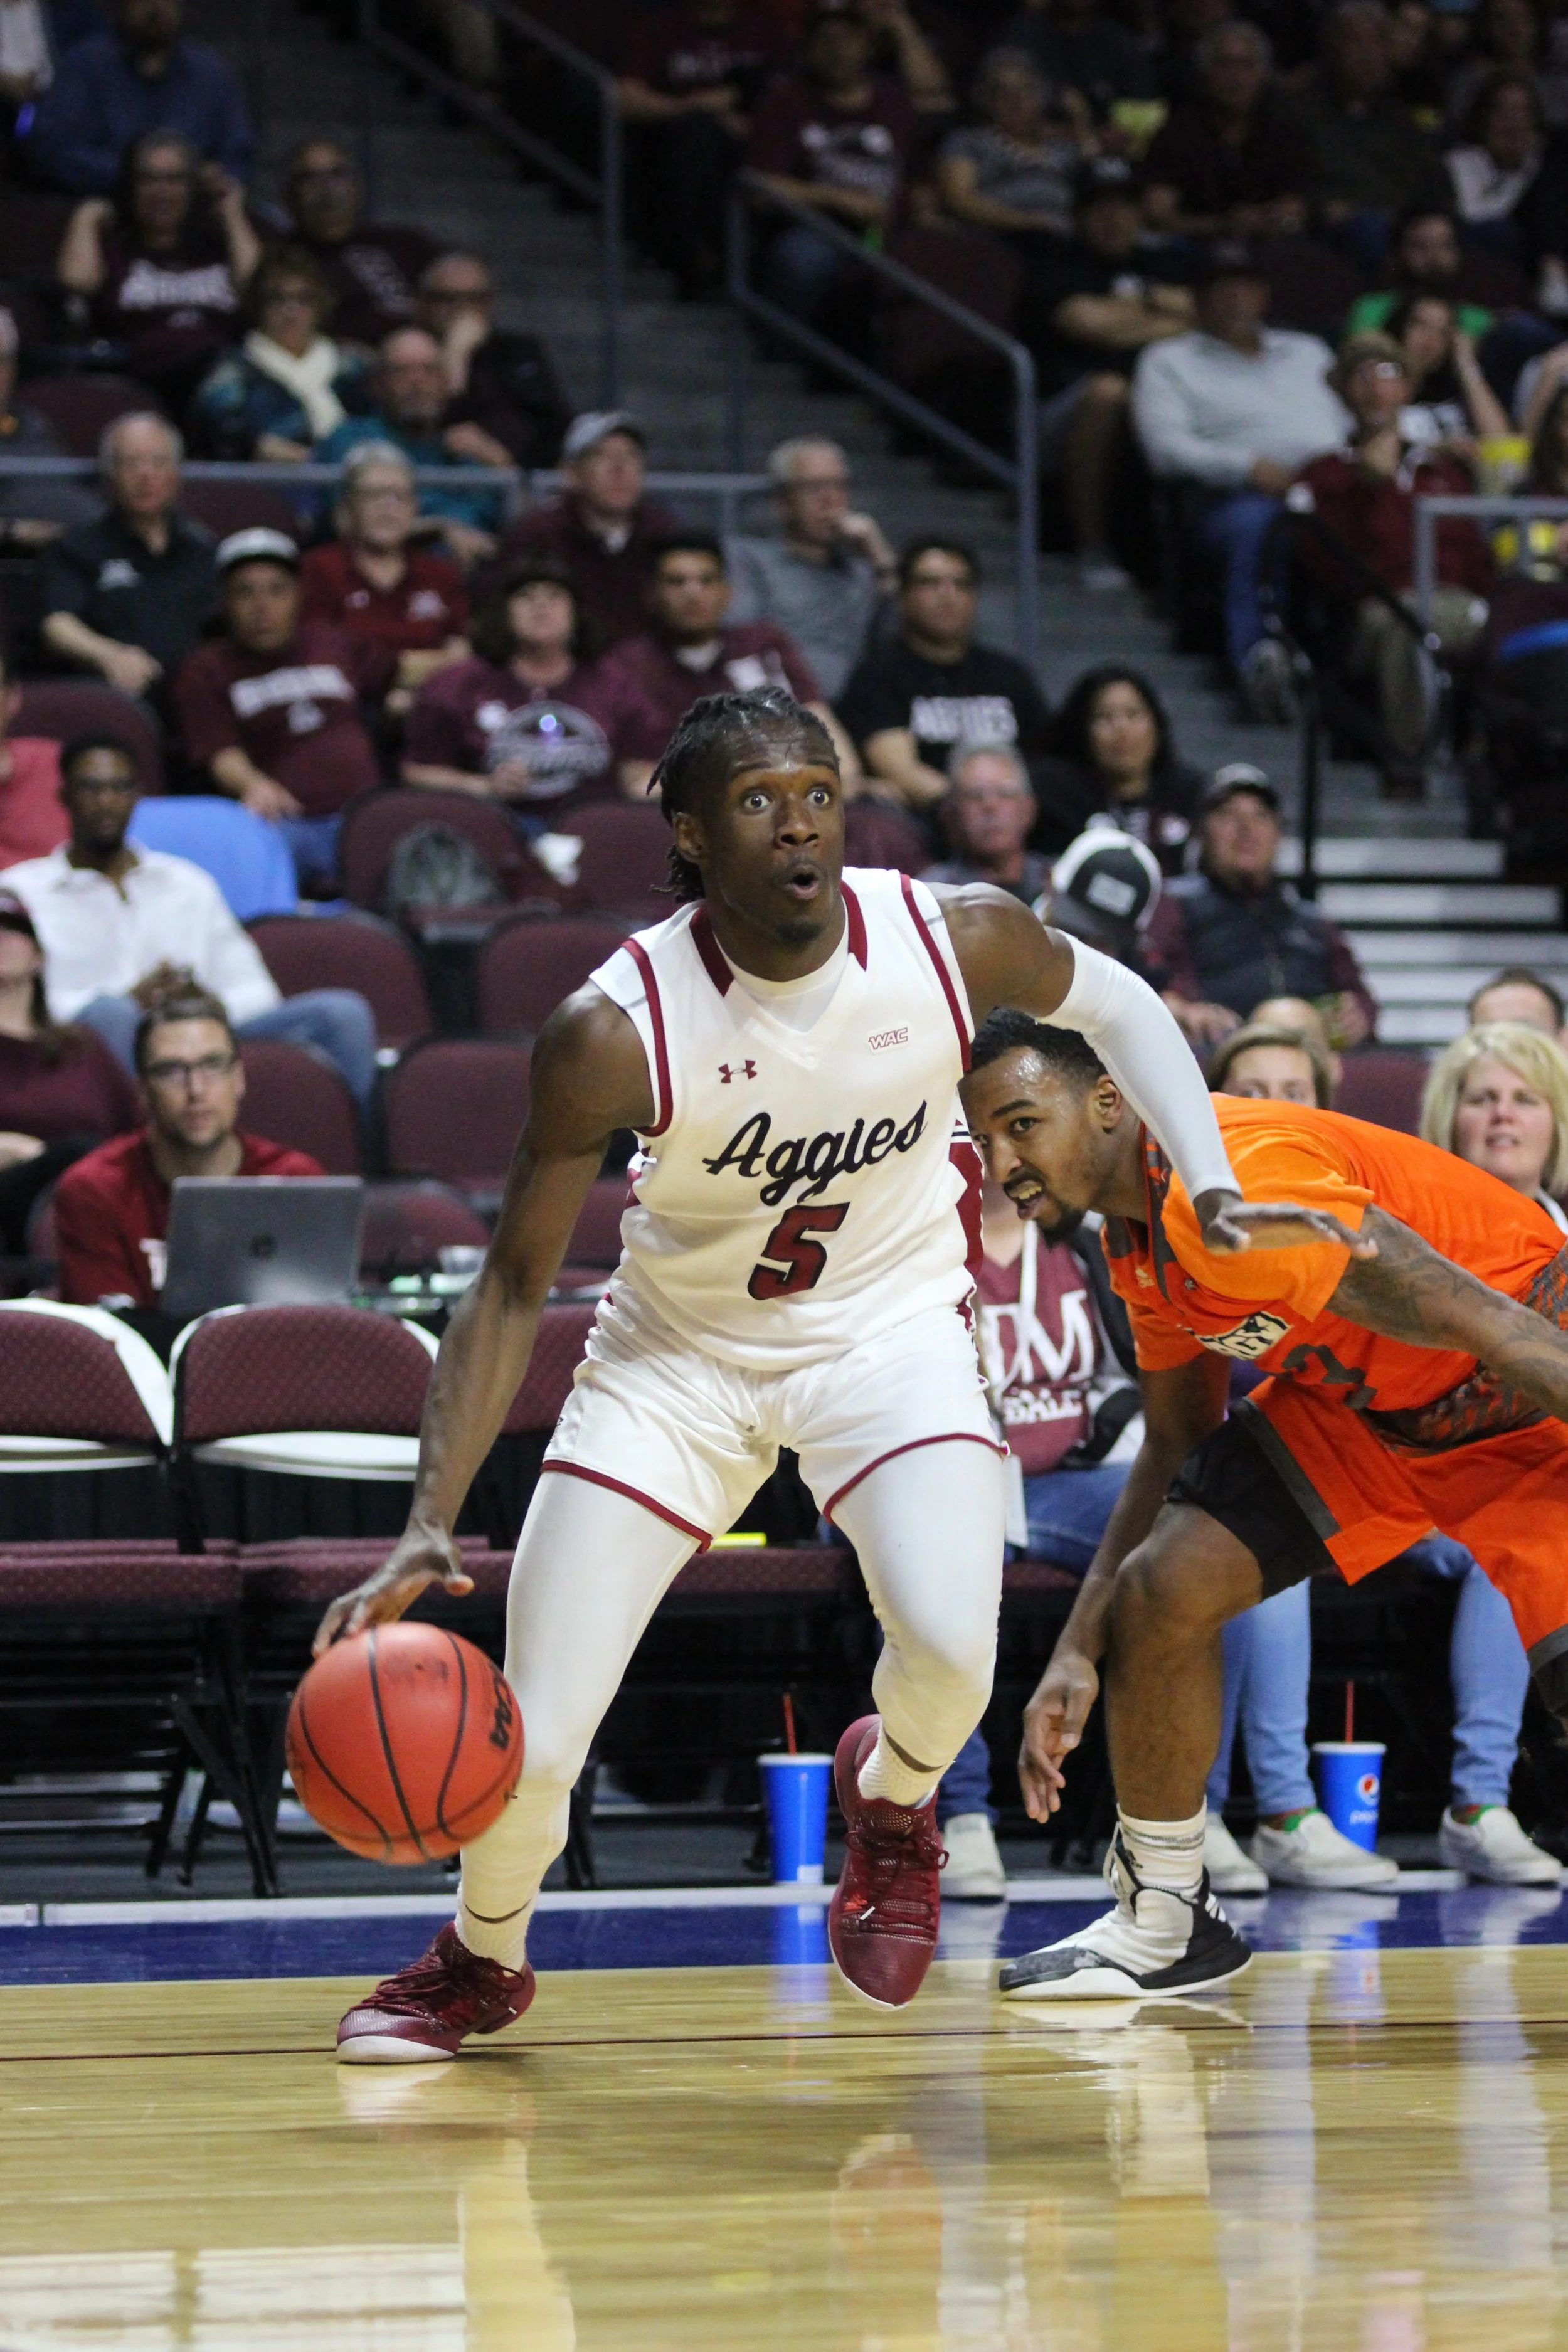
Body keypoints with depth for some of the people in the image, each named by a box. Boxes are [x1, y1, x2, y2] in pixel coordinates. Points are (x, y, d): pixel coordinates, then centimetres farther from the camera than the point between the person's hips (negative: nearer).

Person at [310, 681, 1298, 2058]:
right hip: (678, 1349, -1)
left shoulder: (956, 940, -19)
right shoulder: (617, 1032, -25)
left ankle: (889, 1798, 10)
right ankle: (482, 1959, 28)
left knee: (951, 1642, -28)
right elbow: (514, 1287, -17)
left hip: (887, 1328, 1)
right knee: (530, 1746, -8)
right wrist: (432, 1525, -27)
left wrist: (1213, 1190, -5)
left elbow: (1112, 1001, 5)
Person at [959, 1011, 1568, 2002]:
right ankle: (1163, 1923, 10)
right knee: (1158, 1591, -6)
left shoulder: (1235, 1185, -32)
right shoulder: (1140, 1236, -2)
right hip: (1357, 1408, 8)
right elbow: (1178, 1446, 11)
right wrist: (1080, 1652, 7)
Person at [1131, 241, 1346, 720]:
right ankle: (1256, 659, -62)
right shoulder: (1168, 362, 24)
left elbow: (1354, 423, 27)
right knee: (1254, 528, -44)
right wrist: (1249, 466, -9)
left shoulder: (1308, 352, 37)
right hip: (1236, 496, -3)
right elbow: (1167, 447, 7)